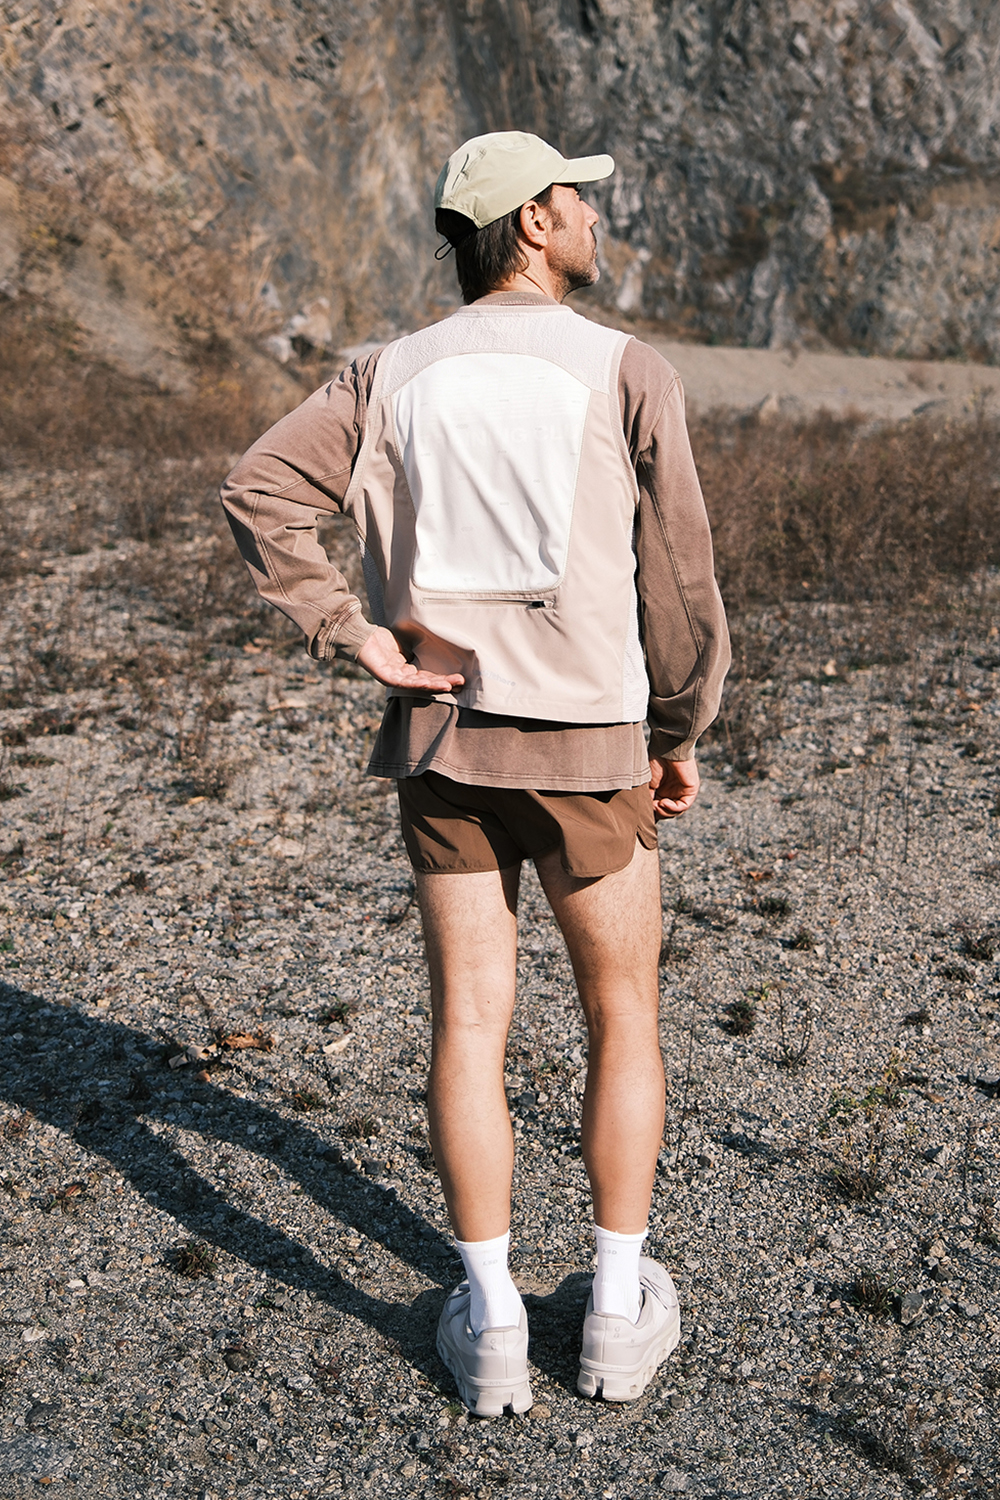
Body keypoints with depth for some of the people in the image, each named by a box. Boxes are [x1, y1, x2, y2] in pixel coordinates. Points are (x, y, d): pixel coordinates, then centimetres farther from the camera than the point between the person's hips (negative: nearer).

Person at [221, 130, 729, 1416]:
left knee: (468, 1024, 9)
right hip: (588, 746, -2)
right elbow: (678, 577, -6)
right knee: (622, 1020, 13)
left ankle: (489, 1323, 16)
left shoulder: (393, 373, 5)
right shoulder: (627, 372, -5)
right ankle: (620, 1312, 21)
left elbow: (259, 490, -6)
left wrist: (352, 635, -5)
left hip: (441, 737, 3)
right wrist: (682, 733, 6)